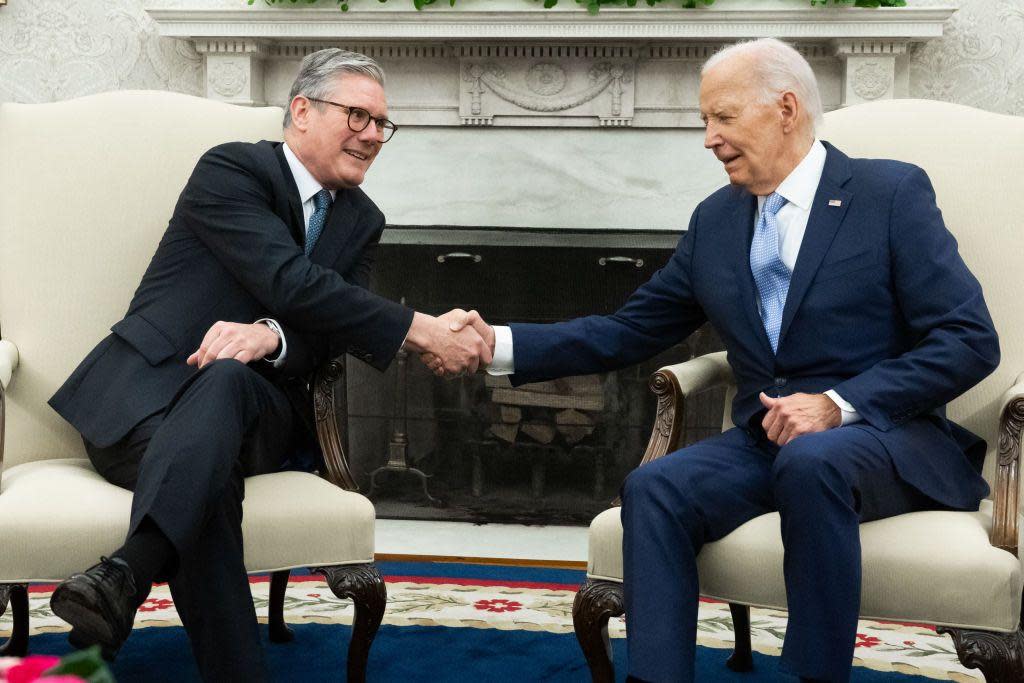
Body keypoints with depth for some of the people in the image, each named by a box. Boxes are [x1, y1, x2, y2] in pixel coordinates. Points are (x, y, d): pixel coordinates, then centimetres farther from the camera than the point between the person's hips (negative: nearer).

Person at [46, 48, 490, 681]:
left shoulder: (362, 220, 18)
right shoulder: (230, 170, -2)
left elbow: (325, 335, 5)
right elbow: (290, 283, -17)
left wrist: (268, 337, -22)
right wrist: (425, 330, -22)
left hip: (253, 404, 3)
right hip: (145, 394, -2)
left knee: (224, 381, -37)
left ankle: (124, 578, -59)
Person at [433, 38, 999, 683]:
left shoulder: (893, 193, -2)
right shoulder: (715, 220, 14)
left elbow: (970, 340, -8)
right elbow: (629, 331, 15)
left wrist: (840, 404, -19)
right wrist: (501, 345, 2)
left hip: (888, 434, -4)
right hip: (767, 438, 5)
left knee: (810, 461, -36)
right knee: (654, 489, -22)